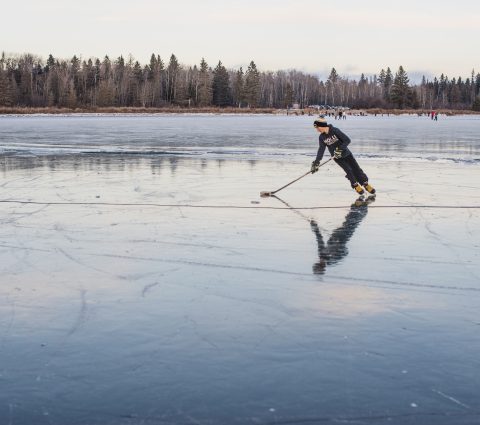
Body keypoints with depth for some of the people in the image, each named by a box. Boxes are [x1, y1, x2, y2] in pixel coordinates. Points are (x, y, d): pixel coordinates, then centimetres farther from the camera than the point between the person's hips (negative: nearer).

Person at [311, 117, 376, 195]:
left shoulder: (335, 130, -20)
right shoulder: (322, 137, -8)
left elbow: (347, 140, -21)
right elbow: (321, 150, -8)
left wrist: (340, 149, -31)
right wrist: (316, 162, -17)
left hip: (345, 153, -2)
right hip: (337, 157, 2)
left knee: (356, 169, -1)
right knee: (348, 170, -13)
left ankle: (366, 184, 16)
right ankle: (355, 185, 7)